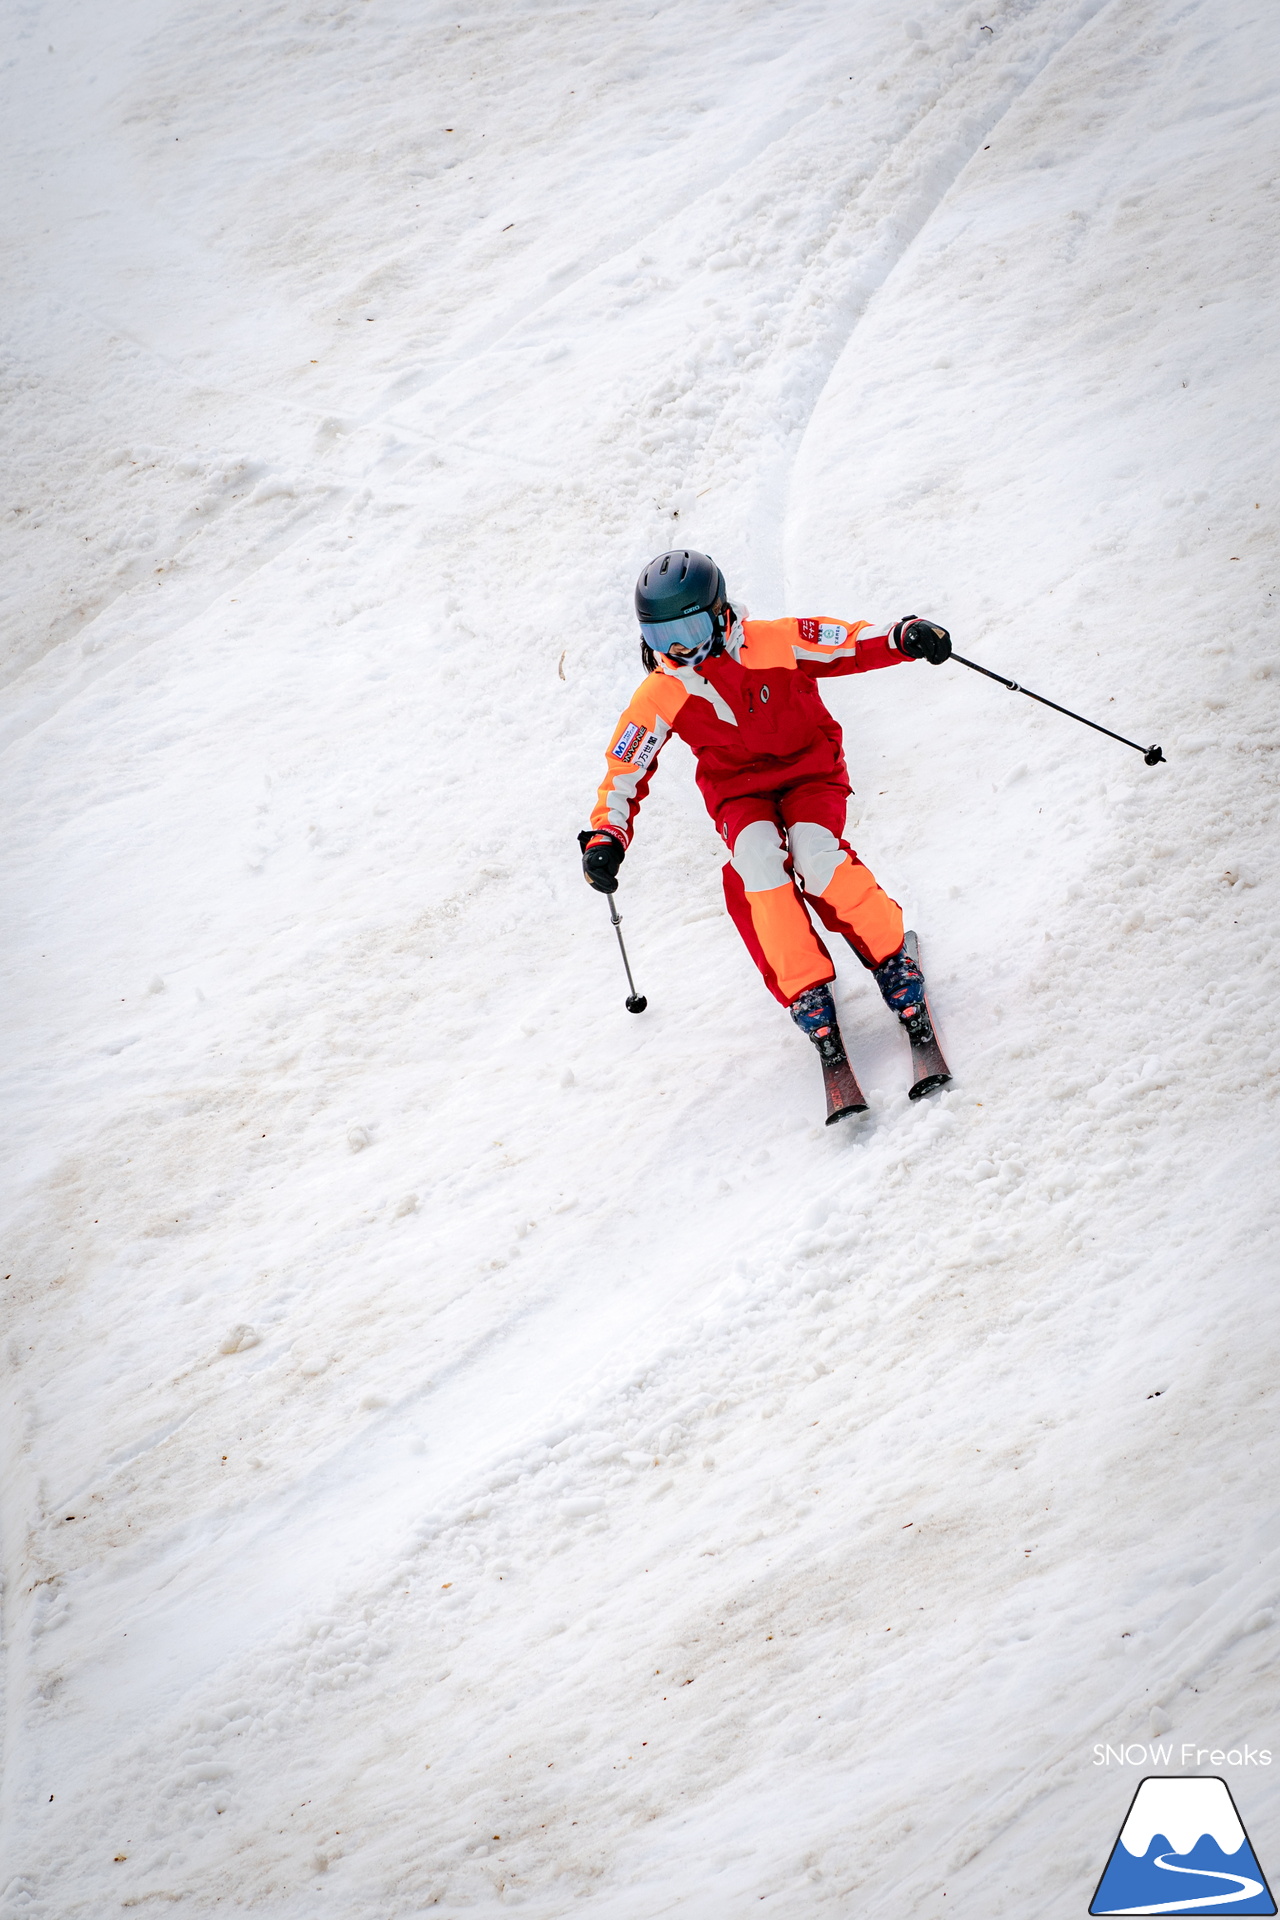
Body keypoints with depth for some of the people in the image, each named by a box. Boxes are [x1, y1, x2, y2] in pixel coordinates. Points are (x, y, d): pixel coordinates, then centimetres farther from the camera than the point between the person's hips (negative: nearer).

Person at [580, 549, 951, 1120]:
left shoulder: (775, 644, -16)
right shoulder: (660, 697, -9)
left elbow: (856, 645, -13)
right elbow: (625, 772, -3)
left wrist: (907, 637, -33)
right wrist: (607, 837, -19)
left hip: (810, 771, -2)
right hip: (739, 792, 2)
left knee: (814, 855, -33)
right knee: (756, 859, -32)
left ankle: (892, 959, -16)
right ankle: (807, 994, -30)